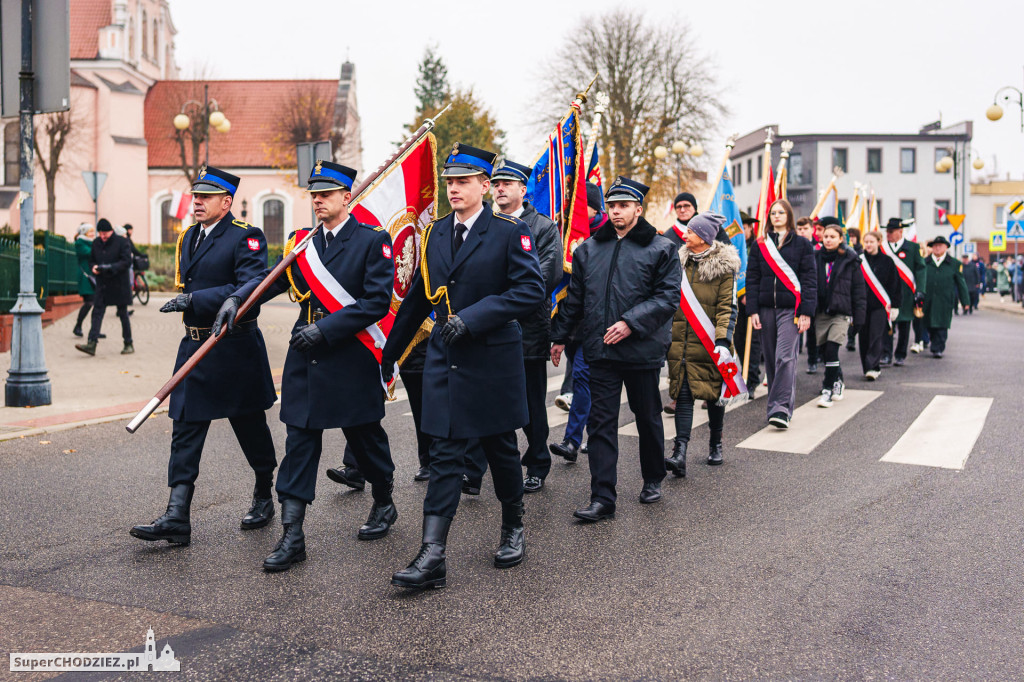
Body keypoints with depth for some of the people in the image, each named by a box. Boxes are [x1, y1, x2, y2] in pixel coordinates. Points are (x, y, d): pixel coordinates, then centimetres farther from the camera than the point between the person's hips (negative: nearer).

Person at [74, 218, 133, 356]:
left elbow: (127, 261, -12)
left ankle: (129, 344, 16)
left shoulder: (121, 242, -6)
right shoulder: (96, 243, 10)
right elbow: (91, 260, 17)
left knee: (123, 314, 5)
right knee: (97, 313, -5)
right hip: (102, 285, 4)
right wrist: (93, 267, -6)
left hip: (119, 285, -4)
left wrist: (111, 268, -25)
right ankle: (91, 344, -10)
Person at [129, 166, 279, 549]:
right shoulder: (188, 237, 13)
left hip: (236, 349, -6)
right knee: (185, 431, 0)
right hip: (194, 346, 7)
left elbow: (250, 288, -24)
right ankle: (177, 519, -1)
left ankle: (264, 499, 29)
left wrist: (195, 300, -27)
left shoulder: (246, 237, -10)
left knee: (250, 427, 9)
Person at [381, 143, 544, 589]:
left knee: (500, 448, 11)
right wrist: (390, 351, 21)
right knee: (444, 455, 0)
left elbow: (531, 289, -15)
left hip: (493, 359, -4)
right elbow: (418, 297, 17)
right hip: (444, 358, 4)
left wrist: (472, 316, -21)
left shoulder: (510, 232, -6)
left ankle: (513, 528, 34)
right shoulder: (435, 234, 10)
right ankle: (432, 557, -2)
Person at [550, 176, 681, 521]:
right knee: (600, 422, -1)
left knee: (648, 417, 13)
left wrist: (630, 323, -19)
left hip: (642, 349, -3)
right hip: (600, 350, 3)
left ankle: (653, 479, 35)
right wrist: (560, 336, 15)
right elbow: (574, 298, 17)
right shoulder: (588, 249, 10)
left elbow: (668, 297, -9)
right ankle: (602, 499, 2)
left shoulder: (661, 249, -2)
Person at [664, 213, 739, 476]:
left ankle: (715, 445, 27)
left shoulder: (723, 268, -4)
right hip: (680, 341, 4)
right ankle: (680, 452, -12)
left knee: (715, 393, 8)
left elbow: (728, 308, -9)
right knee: (682, 394, -5)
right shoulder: (680, 261, 11)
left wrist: (723, 342, -20)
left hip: (709, 344, -4)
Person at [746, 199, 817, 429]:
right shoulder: (760, 245, 12)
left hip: (790, 309, -4)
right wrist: (753, 310, -1)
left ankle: (780, 408, -16)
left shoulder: (802, 244, 4)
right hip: (766, 308, 4)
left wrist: (806, 312, -8)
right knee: (770, 358, 7)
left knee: (785, 357, -14)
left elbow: (809, 280, 0)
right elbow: (752, 279, 9)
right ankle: (779, 405, 18)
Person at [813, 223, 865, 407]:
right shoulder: (816, 259, 8)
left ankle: (828, 389, -10)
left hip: (841, 312, -3)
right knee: (825, 351, 8)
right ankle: (837, 380, 31)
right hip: (821, 312, 4)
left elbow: (858, 289, 3)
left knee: (831, 349, -16)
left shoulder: (850, 261, 1)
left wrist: (858, 317, -1)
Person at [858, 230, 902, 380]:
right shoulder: (859, 261, 5)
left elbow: (894, 285, 4)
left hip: (880, 305, -2)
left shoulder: (887, 261, 1)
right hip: (862, 304, 2)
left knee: (876, 336, -8)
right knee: (864, 337, 4)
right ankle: (867, 368, 14)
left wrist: (894, 306, -1)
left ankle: (873, 367, -9)